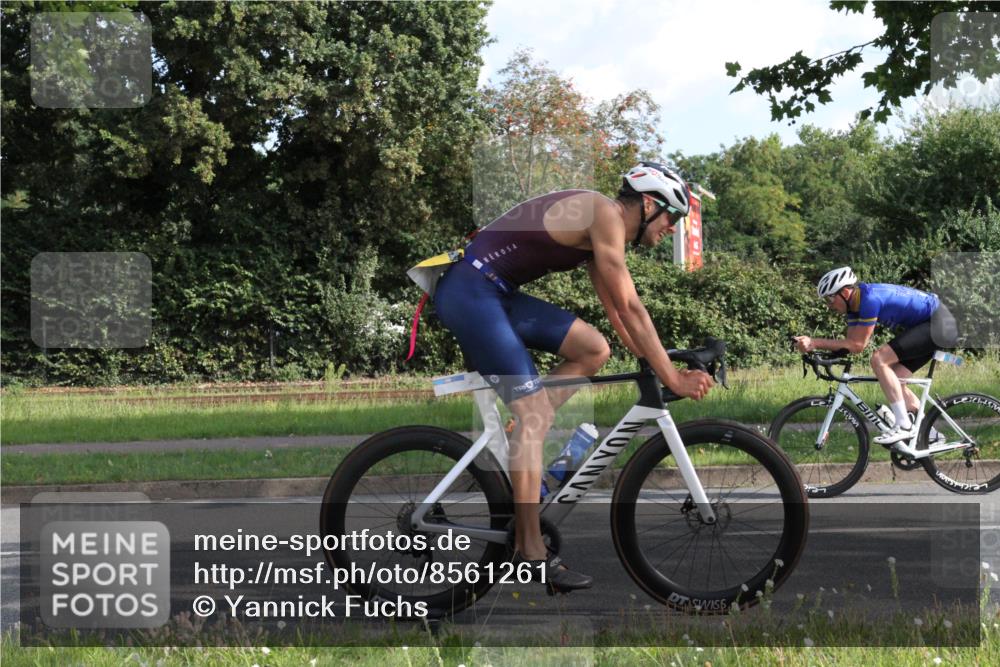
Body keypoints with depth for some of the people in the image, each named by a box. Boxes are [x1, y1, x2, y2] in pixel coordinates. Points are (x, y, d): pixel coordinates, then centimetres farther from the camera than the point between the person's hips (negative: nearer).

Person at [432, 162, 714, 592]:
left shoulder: (600, 225, 16)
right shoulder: (605, 214, -13)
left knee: (594, 350, 4)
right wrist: (672, 378, -12)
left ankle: (520, 440, 6)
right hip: (469, 291, -10)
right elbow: (631, 308, -15)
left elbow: (616, 313, 22)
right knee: (533, 409, -14)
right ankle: (532, 553, -11)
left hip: (498, 295, 10)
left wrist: (651, 362, 20)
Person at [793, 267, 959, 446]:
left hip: (937, 324, -10)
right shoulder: (854, 302, 4)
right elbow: (852, 343, 1)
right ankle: (929, 434, 17)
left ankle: (904, 426, -18)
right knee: (893, 382, 8)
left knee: (879, 359, -20)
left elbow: (858, 345, -23)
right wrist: (812, 344, -12)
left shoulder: (869, 299, -25)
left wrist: (815, 342, -23)